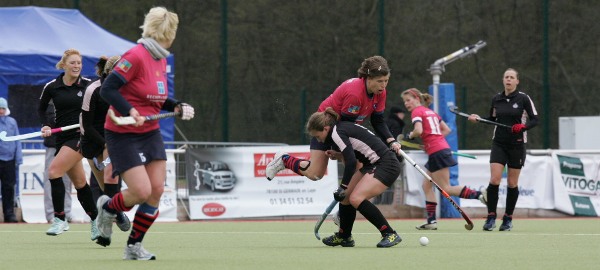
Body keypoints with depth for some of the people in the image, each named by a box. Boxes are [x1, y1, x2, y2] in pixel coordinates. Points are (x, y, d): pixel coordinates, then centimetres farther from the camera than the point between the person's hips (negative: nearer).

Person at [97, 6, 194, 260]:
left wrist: (177, 106, 4)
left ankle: (134, 246, 12)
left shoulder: (161, 60, 7)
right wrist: (130, 112, -30)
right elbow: (107, 89, -21)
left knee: (157, 190, -1)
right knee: (142, 191, -14)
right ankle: (107, 208, 19)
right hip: (123, 135, -8)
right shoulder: (136, 56, -19)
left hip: (150, 133, 8)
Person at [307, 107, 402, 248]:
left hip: (387, 165, -10)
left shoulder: (337, 133, -15)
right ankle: (343, 237, 30)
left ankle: (390, 234, -17)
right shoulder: (342, 128, 13)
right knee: (346, 196, 11)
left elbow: (351, 162, -24)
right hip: (372, 165, 10)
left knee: (356, 198, -21)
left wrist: (343, 187, -19)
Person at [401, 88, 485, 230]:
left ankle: (478, 194, -17)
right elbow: (447, 129, 21)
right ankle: (431, 220, 9)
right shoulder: (431, 112, 21)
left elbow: (418, 130, -21)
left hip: (436, 152, -9)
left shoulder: (417, 112, -4)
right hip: (443, 147, 9)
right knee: (427, 185, 12)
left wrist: (410, 136, 0)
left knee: (446, 189, -8)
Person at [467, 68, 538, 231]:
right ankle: (491, 218, -5)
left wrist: (523, 126, -21)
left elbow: (534, 120, -3)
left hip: (517, 144, -2)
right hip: (499, 143, 2)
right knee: (494, 180, -11)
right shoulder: (496, 99, 6)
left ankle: (508, 218, 15)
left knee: (512, 183, 3)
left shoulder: (523, 98, -5)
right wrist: (478, 119, 1)